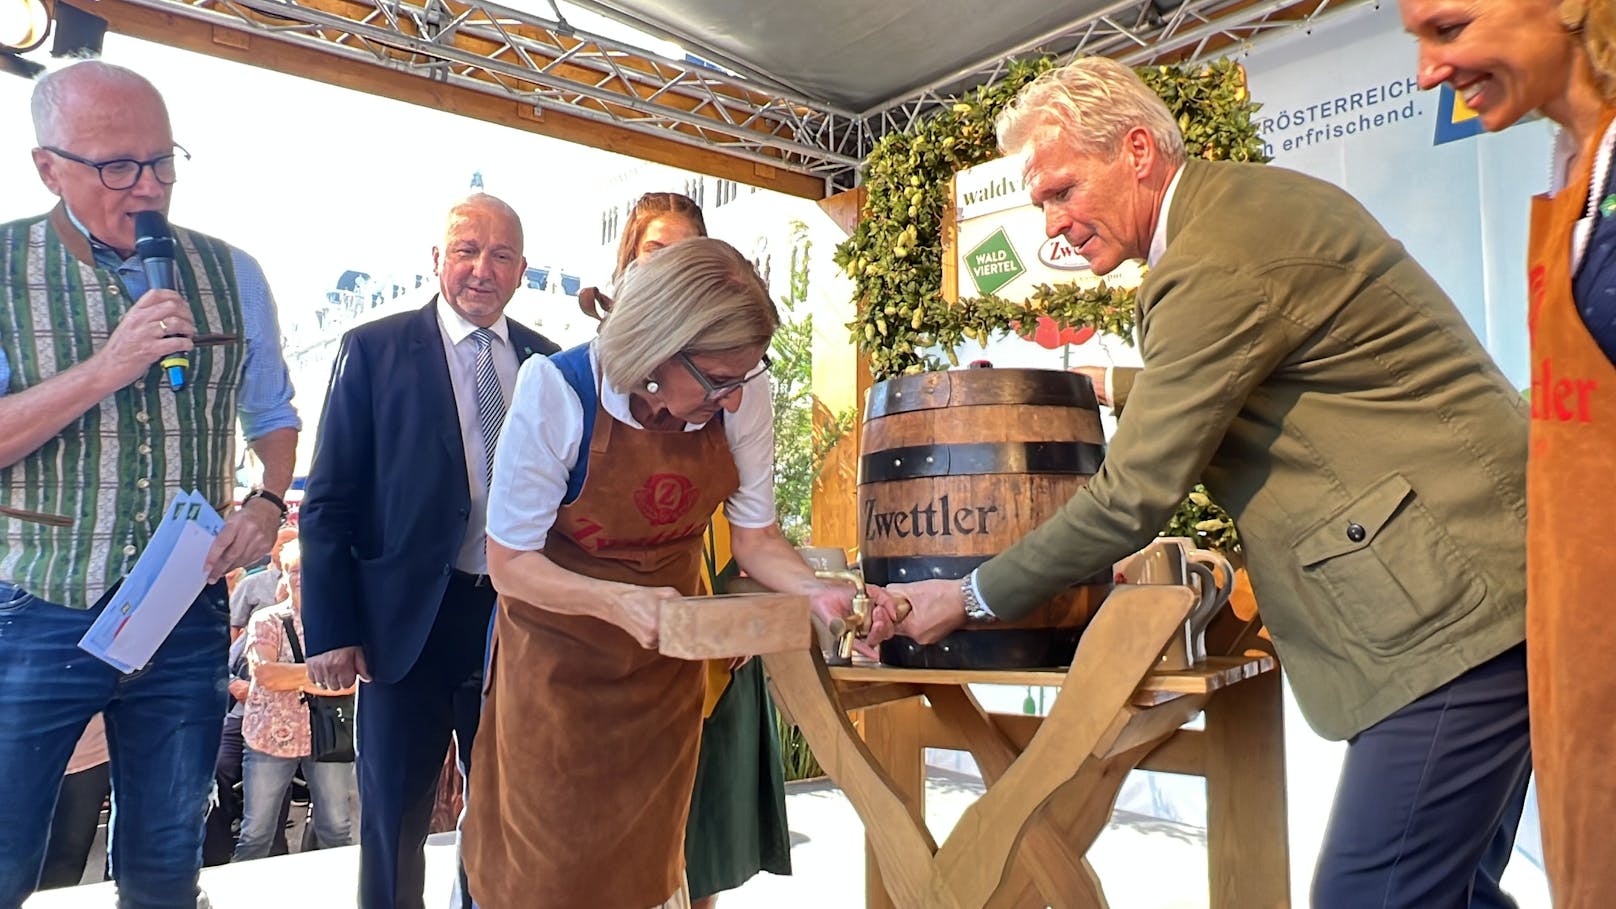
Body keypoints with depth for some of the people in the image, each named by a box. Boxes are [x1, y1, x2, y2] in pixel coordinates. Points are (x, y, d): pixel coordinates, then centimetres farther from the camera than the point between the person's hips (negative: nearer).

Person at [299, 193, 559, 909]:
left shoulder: (544, 360, 5)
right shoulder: (375, 350, -5)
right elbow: (328, 502, -6)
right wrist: (331, 630, -10)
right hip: (410, 619, -3)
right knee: (395, 814, 12)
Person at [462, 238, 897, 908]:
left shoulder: (742, 392, -18)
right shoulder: (558, 389, -27)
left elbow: (755, 538, -6)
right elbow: (510, 564, -20)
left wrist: (816, 593, -25)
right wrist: (619, 601, -36)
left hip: (668, 652, 3)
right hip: (558, 650, -2)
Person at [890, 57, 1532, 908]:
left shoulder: (1215, 264, -19)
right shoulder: (1254, 195, 13)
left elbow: (1131, 497, -17)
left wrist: (970, 597, -6)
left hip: (1454, 605, -10)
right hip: (1479, 580, 10)